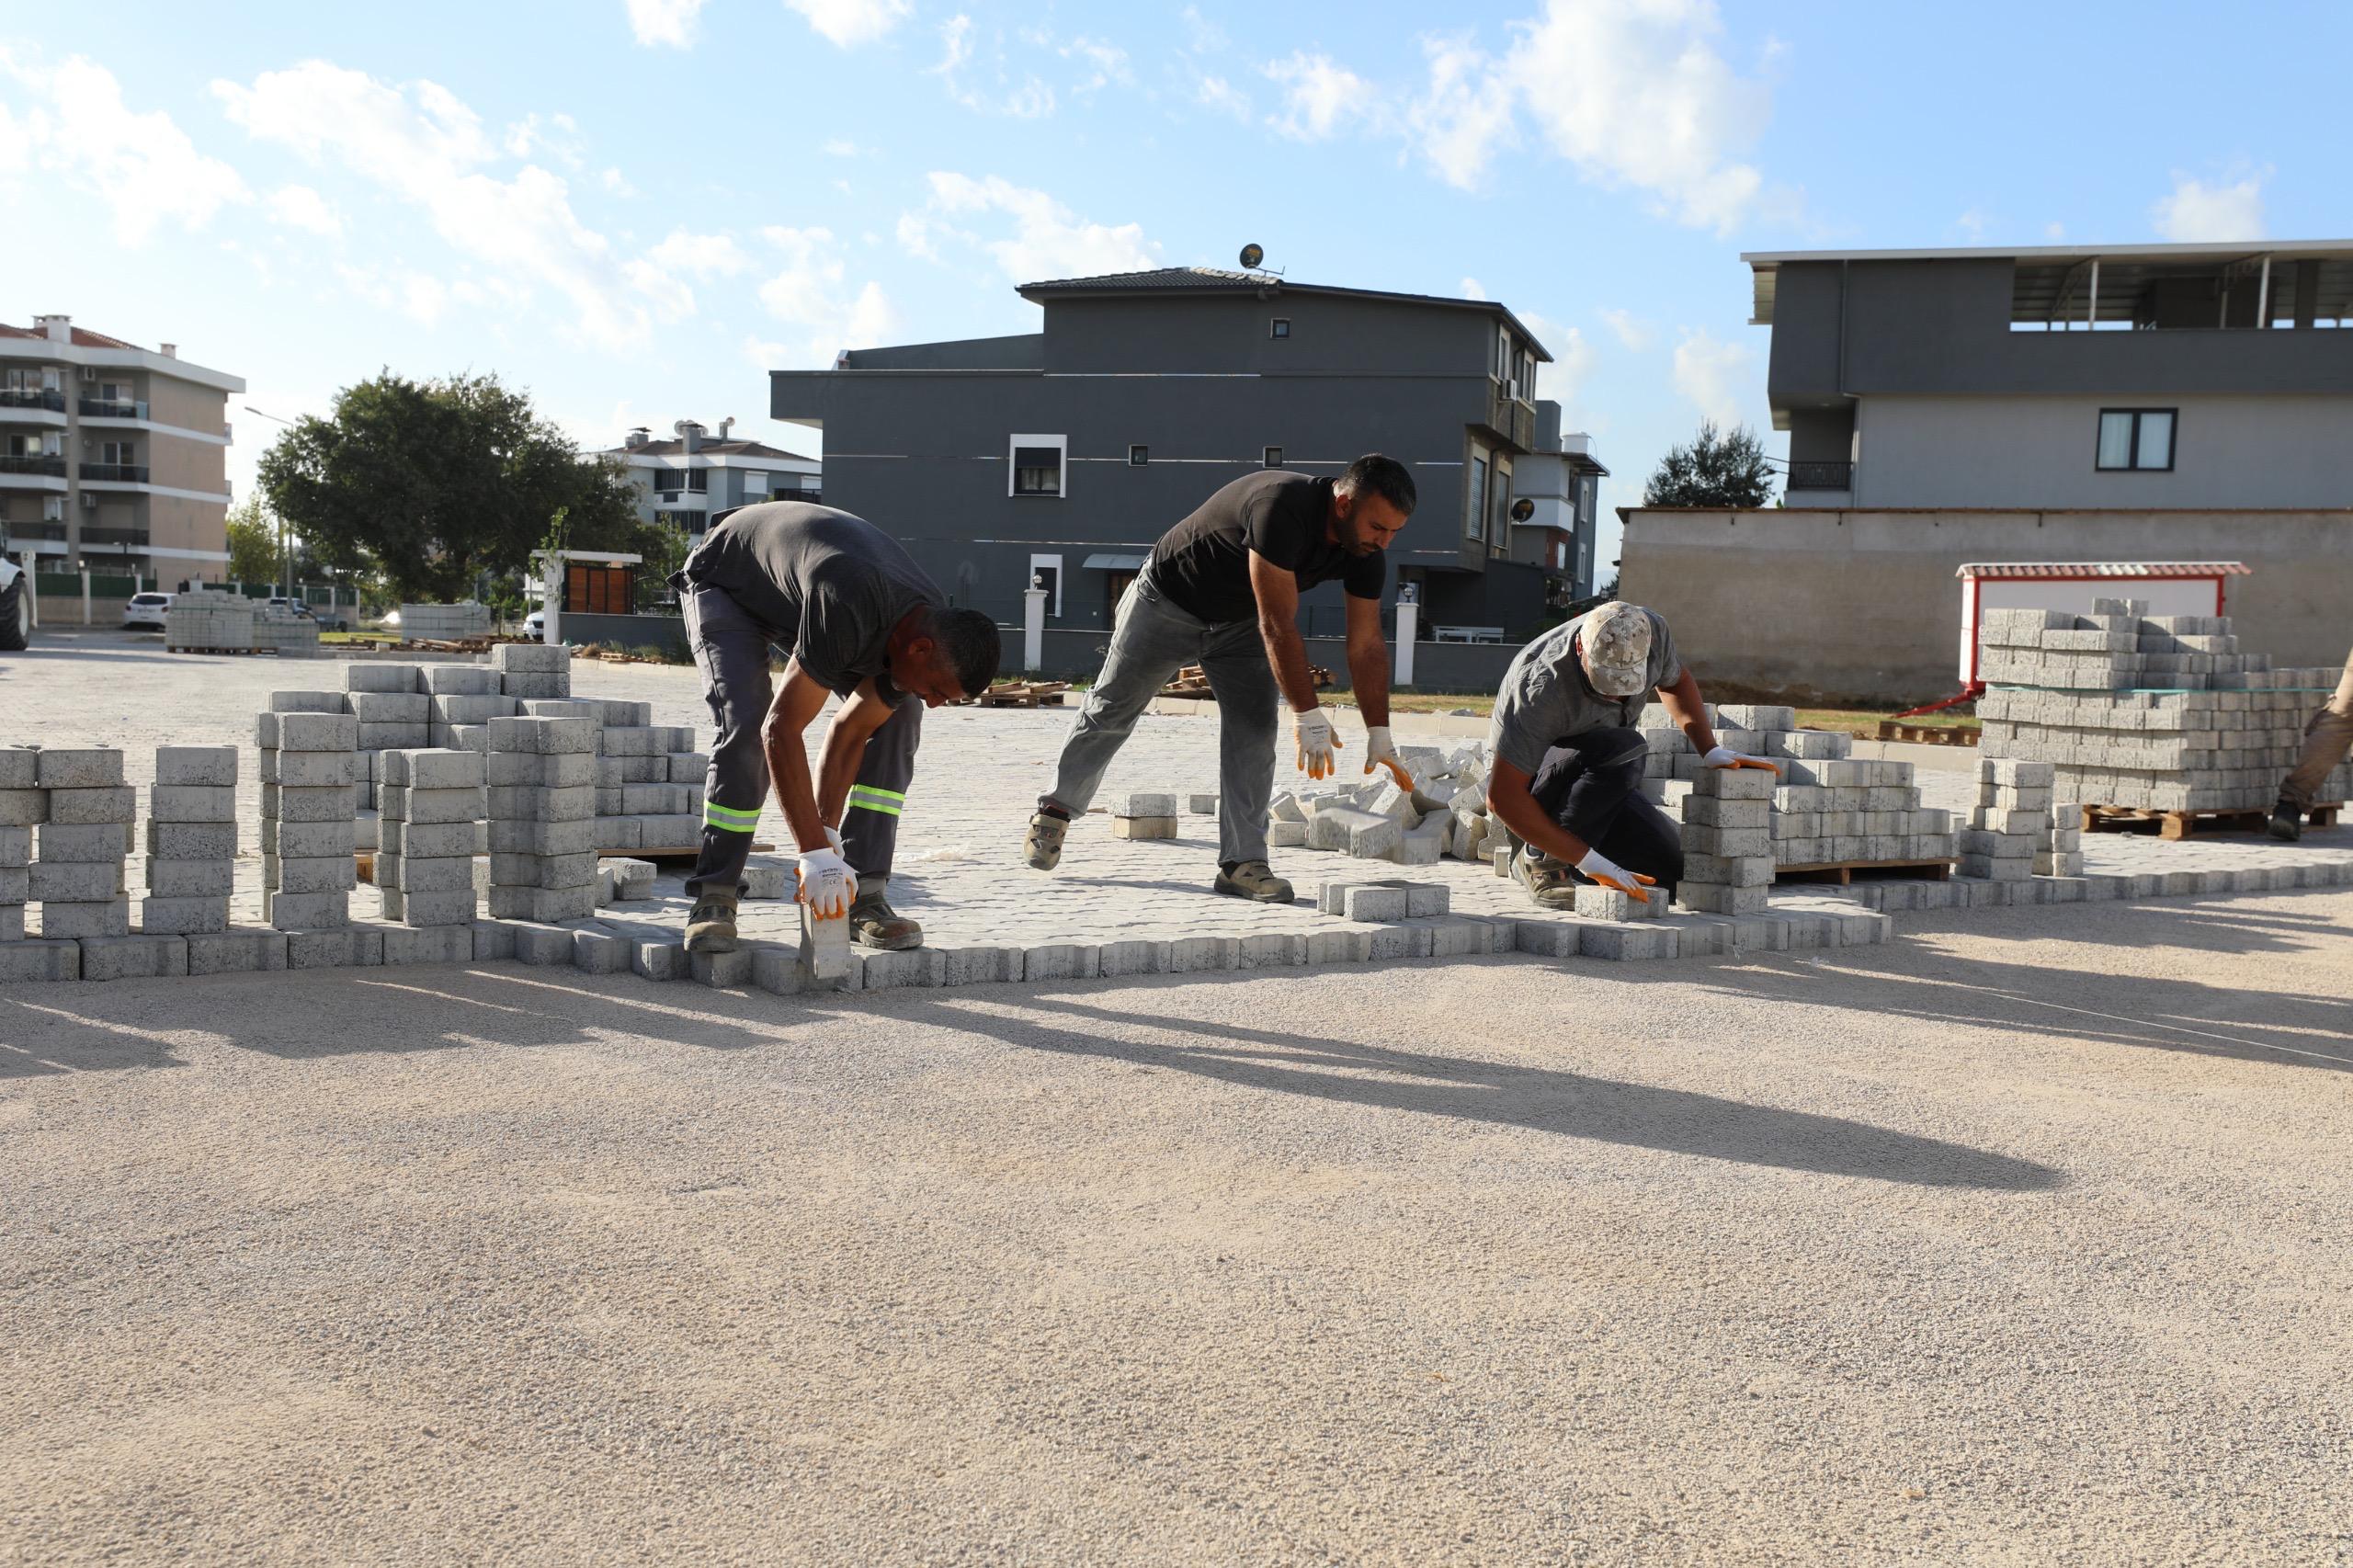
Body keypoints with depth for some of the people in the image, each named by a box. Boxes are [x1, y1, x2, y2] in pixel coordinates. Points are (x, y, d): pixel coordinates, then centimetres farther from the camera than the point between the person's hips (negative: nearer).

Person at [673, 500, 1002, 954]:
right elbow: (781, 729, -44)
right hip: (723, 584, -6)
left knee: (899, 715, -10)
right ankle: (714, 897, -11)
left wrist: (827, 838, -17)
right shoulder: (846, 610, -45)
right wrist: (816, 853, -44)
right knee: (747, 726, -28)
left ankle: (863, 895, -7)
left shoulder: (935, 629, -21)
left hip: (799, 592, 6)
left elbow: (851, 731, -13)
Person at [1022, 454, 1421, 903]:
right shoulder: (1282, 508, -39)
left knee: (1254, 734, -9)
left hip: (1239, 621, 6)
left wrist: (1379, 735, -15)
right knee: (1110, 712, 8)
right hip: (1168, 600, -5)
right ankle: (1055, 809, 27)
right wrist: (1309, 716, -39)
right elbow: (1278, 626, -39)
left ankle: (1242, 864, -6)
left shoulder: (1366, 554, -16)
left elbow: (1366, 646, -10)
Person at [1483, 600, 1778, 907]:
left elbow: (1675, 681, 10)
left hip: (1602, 780, 6)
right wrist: (1588, 861, -35)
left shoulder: (1652, 631, -17)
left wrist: (1711, 751, -2)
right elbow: (1502, 796, -34)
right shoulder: (1544, 686, -34)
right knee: (1622, 749, -36)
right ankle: (1540, 859, -18)